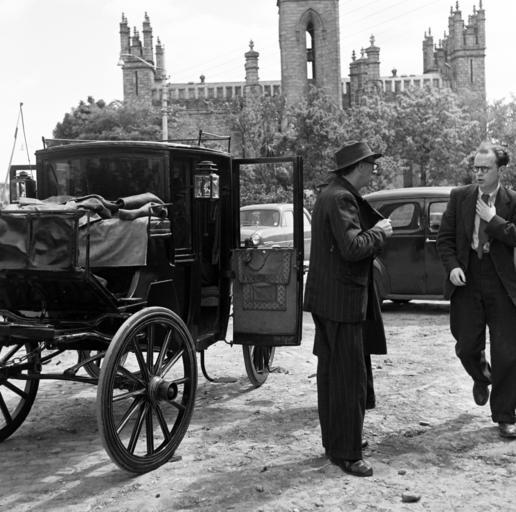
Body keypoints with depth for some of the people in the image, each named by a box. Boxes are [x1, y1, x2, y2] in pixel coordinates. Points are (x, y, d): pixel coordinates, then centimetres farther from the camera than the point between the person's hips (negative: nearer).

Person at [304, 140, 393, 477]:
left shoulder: (332, 195, 15)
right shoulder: (341, 199, -18)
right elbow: (352, 248, -27)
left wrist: (377, 228, 7)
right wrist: (378, 233, -12)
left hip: (329, 299, 11)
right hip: (342, 301, -11)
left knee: (331, 373, 18)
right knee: (350, 378, -4)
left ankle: (334, 441, 31)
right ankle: (347, 454, 5)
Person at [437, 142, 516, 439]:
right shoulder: (460, 197, 5)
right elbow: (445, 237, 4)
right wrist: (452, 266, -10)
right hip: (466, 282, 1)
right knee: (467, 346, 3)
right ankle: (481, 377, 40)